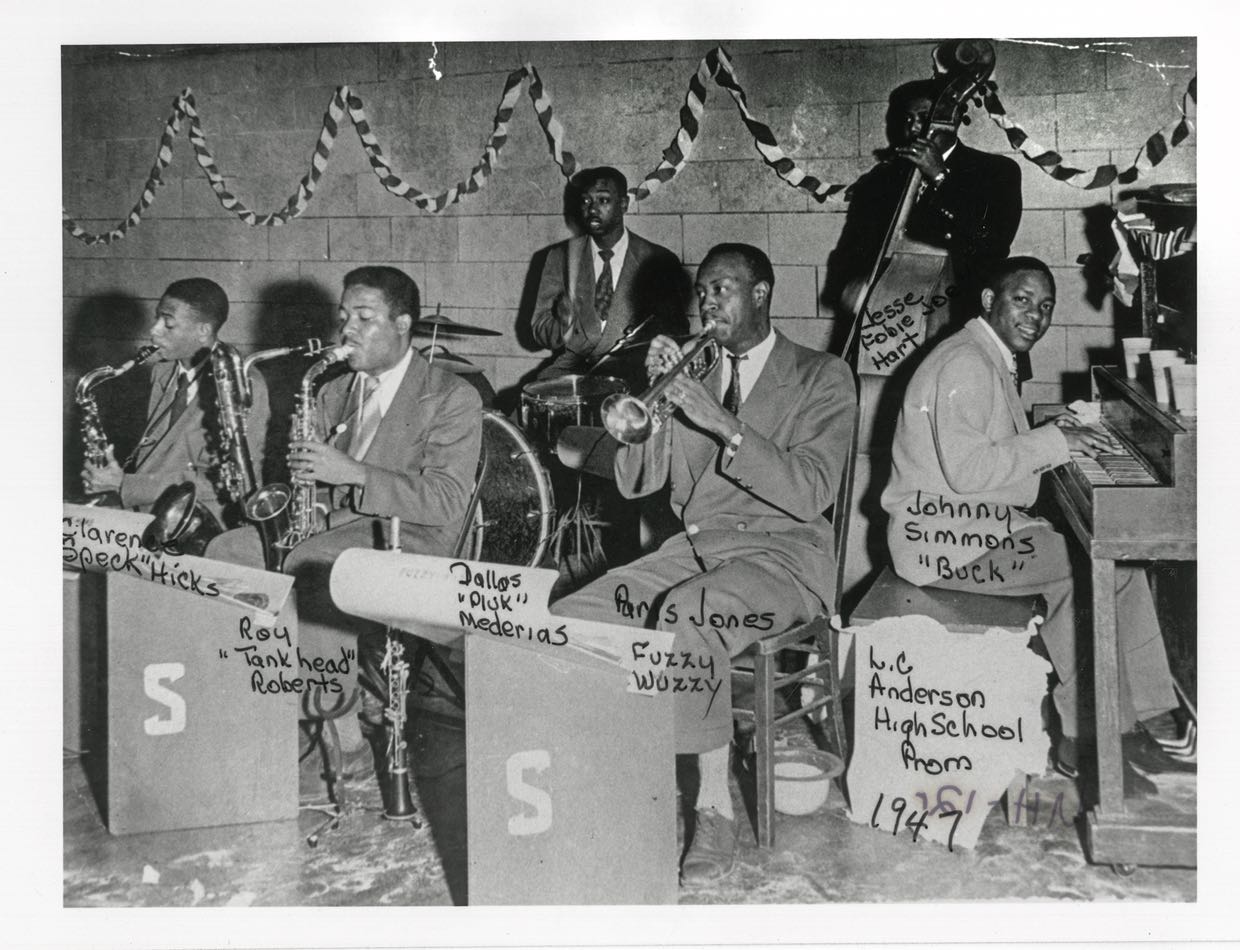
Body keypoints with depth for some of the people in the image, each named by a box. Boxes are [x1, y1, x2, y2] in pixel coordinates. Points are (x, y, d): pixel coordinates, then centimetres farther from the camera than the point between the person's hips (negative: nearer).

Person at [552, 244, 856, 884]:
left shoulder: (822, 378, 2)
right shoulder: (693, 374, 17)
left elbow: (811, 493, -13)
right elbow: (632, 481, 11)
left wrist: (723, 424, -21)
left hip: (781, 553, -5)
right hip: (693, 546, 5)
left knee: (687, 614, -36)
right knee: (568, 621, -18)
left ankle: (715, 806, -21)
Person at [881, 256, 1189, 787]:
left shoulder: (992, 361, 17)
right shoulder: (965, 364, -16)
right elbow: (966, 471, -26)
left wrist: (1054, 438, 3)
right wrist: (1052, 442, -19)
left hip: (977, 523, 10)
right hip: (939, 536, -10)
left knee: (1119, 559, 0)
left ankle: (1128, 725, 3)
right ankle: (1080, 740, -9)